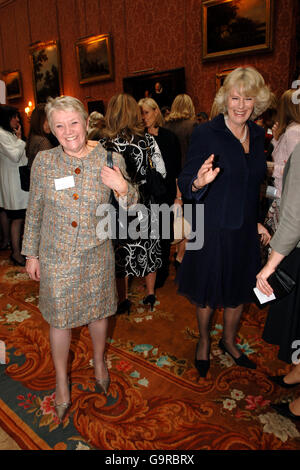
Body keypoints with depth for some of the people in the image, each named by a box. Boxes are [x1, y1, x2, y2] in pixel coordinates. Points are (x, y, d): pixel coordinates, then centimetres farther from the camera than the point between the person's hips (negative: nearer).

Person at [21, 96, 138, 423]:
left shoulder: (110, 160, -9)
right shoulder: (44, 161, -8)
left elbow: (129, 211, -2)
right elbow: (34, 212, 2)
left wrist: (123, 189, -23)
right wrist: (31, 253, 6)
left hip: (96, 255, 0)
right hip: (56, 257, 0)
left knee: (98, 311, 19)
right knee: (59, 319, 13)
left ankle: (99, 362, 50)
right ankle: (62, 382, 39)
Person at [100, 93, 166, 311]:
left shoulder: (104, 143, -11)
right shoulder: (148, 139, -6)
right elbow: (161, 172, -2)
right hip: (145, 203, 2)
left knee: (121, 249, 13)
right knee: (148, 246, 17)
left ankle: (124, 299, 24)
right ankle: (150, 294, 30)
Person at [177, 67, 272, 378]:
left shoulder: (257, 134, 5)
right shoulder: (205, 134, -13)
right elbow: (185, 185, -16)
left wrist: (257, 222, 15)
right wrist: (199, 182, -38)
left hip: (245, 230, 5)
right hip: (213, 229, -5)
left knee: (239, 291, 19)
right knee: (207, 294, 12)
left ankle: (228, 341, 46)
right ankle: (204, 342, 41)